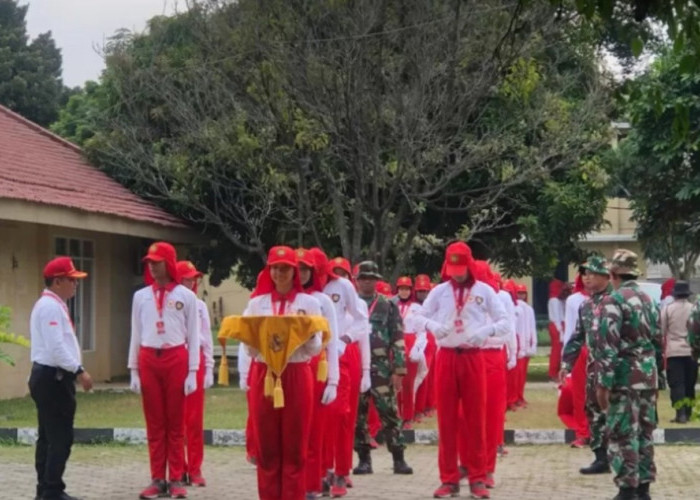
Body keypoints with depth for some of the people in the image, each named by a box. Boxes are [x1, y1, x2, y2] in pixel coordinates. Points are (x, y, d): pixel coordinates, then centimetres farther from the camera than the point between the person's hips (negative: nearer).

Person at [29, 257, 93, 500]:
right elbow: (55, 346, -23)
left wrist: (74, 370, 17)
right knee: (60, 437, -9)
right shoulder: (50, 306, -15)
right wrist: (79, 370, -21)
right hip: (52, 378, -11)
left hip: (49, 376, 11)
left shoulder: (52, 305, 18)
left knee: (49, 436, 12)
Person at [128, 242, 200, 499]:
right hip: (148, 360, 2)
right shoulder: (141, 296, 9)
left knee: (176, 423, 3)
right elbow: (136, 335, 11)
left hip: (176, 359, -2)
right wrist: (133, 370, 6)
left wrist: (192, 371, -5)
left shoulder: (186, 296, 1)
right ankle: (157, 479, 10)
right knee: (154, 423, 5)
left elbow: (193, 336, 1)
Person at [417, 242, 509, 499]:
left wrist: (487, 330, -20)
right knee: (446, 419, 3)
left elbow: (505, 323, 1)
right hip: (446, 358, 1)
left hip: (473, 358, -1)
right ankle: (449, 479, 10)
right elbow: (421, 316, 7)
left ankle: (478, 478, 9)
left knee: (476, 419, 3)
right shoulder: (439, 291, 5)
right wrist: (432, 325, -15)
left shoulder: (484, 291, 2)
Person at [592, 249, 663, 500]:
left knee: (623, 435, -3)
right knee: (645, 432, 12)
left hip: (624, 378, -7)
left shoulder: (613, 301, -12)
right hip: (648, 376, 7)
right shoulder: (648, 299, 12)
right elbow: (658, 341, 16)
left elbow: (607, 345, -18)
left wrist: (603, 383, -17)